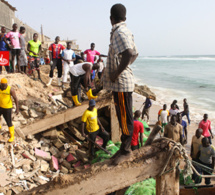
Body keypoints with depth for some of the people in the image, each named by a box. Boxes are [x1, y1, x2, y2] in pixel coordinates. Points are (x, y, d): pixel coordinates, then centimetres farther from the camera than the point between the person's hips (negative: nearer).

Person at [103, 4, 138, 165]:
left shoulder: (119, 32, -15)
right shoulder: (125, 31, 17)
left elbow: (129, 54, -31)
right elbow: (134, 54, 26)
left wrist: (116, 73, -22)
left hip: (121, 82, -11)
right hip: (121, 82, 11)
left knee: (125, 118, -1)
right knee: (123, 117, 16)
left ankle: (126, 151, 10)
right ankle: (124, 148, 26)